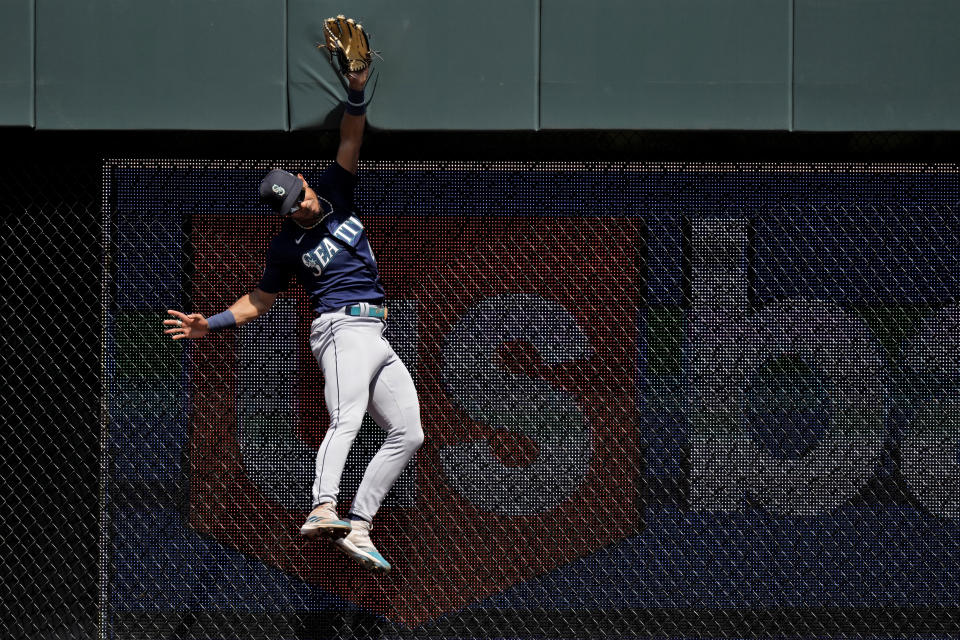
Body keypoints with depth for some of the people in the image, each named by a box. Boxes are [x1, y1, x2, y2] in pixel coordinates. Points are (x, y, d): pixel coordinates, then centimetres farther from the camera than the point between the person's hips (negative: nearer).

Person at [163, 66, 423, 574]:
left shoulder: (334, 193, 10)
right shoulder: (287, 246, 1)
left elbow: (350, 142, 3)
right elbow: (259, 302, 11)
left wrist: (356, 93, -13)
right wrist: (211, 324, 1)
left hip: (376, 337, 6)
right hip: (343, 327, -6)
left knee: (408, 435, 2)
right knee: (346, 419, -30)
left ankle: (355, 529, -3)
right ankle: (322, 509, -52)